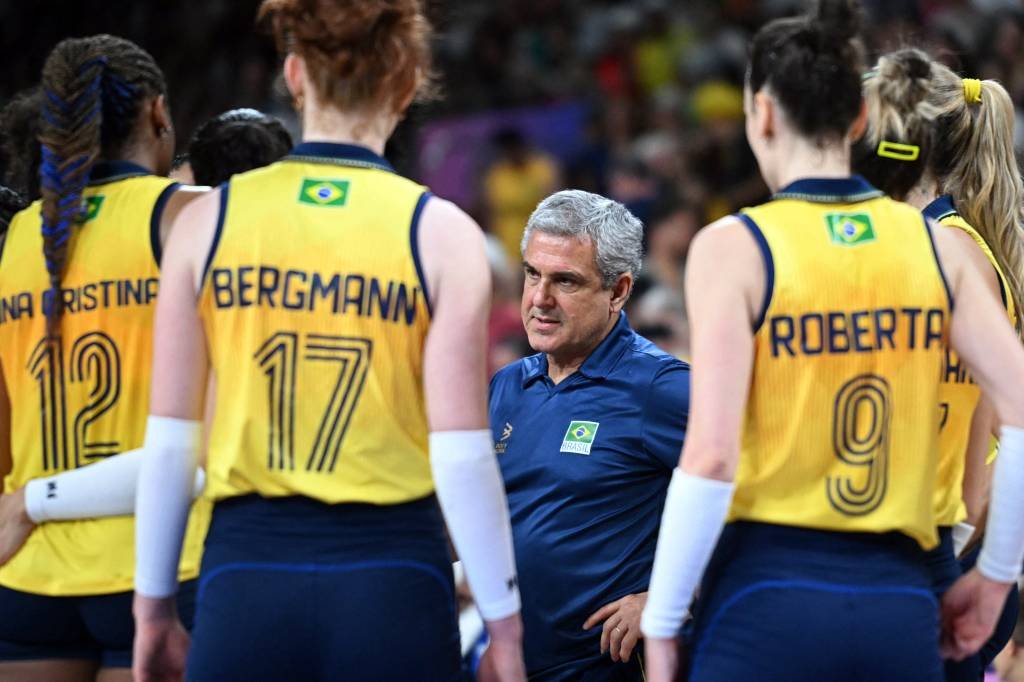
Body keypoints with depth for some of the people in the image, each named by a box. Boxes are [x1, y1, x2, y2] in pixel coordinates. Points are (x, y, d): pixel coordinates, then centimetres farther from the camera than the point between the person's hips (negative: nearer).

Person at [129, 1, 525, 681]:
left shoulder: (208, 222, 3)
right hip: (393, 578, -1)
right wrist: (503, 625, 2)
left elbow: (167, 442, 4)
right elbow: (462, 454, -6)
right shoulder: (439, 232, -2)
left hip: (245, 577, 1)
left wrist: (154, 608, 13)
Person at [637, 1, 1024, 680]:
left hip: (768, 596, -3)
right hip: (902, 607, 3)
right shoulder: (935, 245, 8)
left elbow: (711, 457, -12)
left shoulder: (734, 248, -4)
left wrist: (661, 625, -5)